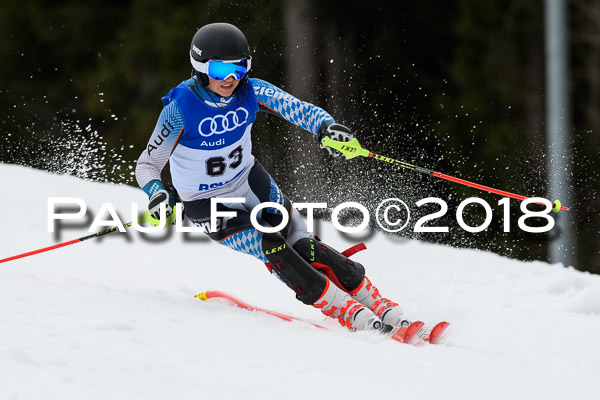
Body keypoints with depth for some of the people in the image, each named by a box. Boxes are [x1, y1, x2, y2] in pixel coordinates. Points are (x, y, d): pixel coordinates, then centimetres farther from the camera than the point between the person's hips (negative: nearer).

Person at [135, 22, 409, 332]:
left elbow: (299, 109, -19)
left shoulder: (250, 92, -14)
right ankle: (348, 314, -20)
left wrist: (326, 127, -41)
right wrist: (158, 193, -37)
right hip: (206, 202, -4)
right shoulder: (180, 109, -24)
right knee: (271, 249, -23)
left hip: (249, 180, 4)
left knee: (304, 246, -9)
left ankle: (378, 305, -1)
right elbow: (148, 165, -16)